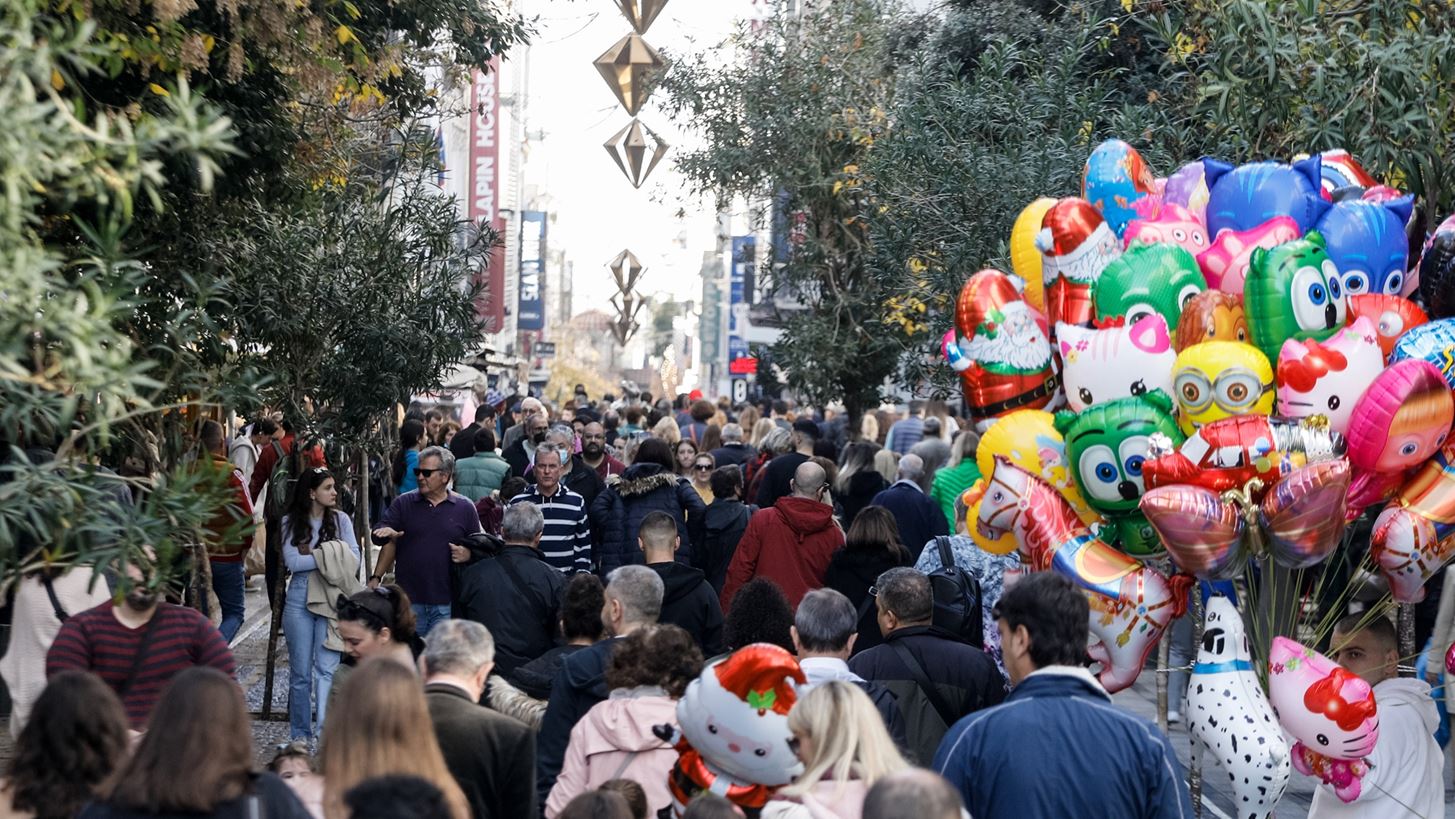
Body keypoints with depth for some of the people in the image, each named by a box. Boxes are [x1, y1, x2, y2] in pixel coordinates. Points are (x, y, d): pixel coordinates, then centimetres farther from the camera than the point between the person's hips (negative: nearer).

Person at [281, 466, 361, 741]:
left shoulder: (340, 520, 6)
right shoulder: (291, 522, 3)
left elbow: (353, 557, -4)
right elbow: (292, 562, -9)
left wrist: (312, 555, -10)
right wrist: (328, 556, -10)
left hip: (332, 601, 0)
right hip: (299, 600, 0)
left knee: (327, 668, -11)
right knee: (300, 672, 6)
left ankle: (324, 731, -16)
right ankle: (301, 736, 15)